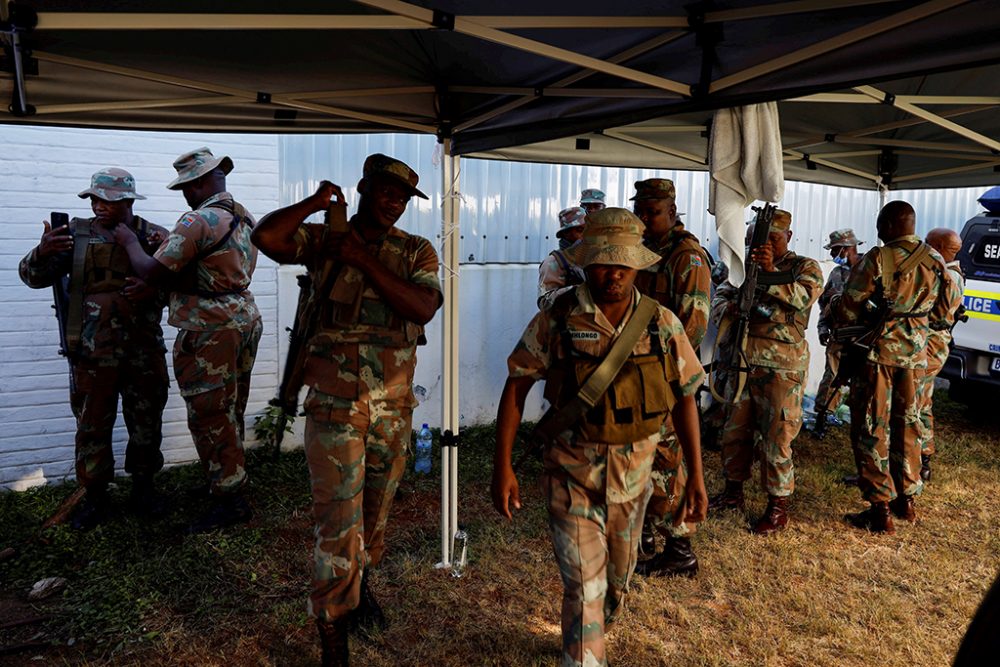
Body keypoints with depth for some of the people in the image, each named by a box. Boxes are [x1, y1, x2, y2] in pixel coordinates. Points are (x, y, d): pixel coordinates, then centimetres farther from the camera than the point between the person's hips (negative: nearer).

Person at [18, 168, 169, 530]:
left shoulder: (155, 237, 2)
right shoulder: (77, 233, 2)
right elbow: (33, 277, -1)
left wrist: (155, 288, -19)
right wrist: (42, 253, -23)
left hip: (144, 350, 0)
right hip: (93, 351, 0)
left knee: (146, 424, 10)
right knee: (92, 426, 7)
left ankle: (143, 488, 27)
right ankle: (94, 496, 22)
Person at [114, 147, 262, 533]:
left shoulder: (198, 220, -18)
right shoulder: (245, 217, 11)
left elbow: (154, 272, -16)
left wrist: (130, 243, 1)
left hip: (210, 331, -9)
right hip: (245, 318, 9)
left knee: (210, 417, 1)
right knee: (230, 413, 19)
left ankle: (229, 501, 9)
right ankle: (228, 482, 33)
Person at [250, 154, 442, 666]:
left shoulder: (416, 252, 2)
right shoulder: (323, 239, -2)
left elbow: (422, 307, -16)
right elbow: (266, 237, -20)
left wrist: (364, 259, -18)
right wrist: (316, 202, -14)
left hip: (394, 405, 3)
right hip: (336, 403, -3)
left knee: (375, 514, 21)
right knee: (339, 525, -1)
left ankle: (359, 582, 50)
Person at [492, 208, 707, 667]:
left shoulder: (663, 324, -6)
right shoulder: (556, 320, -13)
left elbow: (685, 398, 2)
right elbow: (516, 387, -9)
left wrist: (696, 474, 0)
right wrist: (502, 466, -12)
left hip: (633, 471, 4)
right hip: (572, 471, -3)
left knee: (618, 577, 24)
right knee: (584, 585, -5)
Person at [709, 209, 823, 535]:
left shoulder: (805, 266, 0)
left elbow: (806, 296, -19)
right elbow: (722, 293, 12)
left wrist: (770, 272, -29)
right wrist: (730, 302, -11)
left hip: (781, 366, -5)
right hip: (744, 360, 6)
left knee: (775, 438, 0)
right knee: (734, 431, 14)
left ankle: (778, 508, 14)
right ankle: (733, 492, 30)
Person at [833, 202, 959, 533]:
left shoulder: (878, 259, -15)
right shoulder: (937, 261, 4)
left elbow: (847, 311, -13)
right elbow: (942, 314, 12)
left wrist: (834, 306, 9)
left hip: (878, 352, -6)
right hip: (915, 354, 6)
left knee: (872, 430, 2)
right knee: (906, 425, 18)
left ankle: (880, 509, 5)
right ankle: (906, 500, 29)